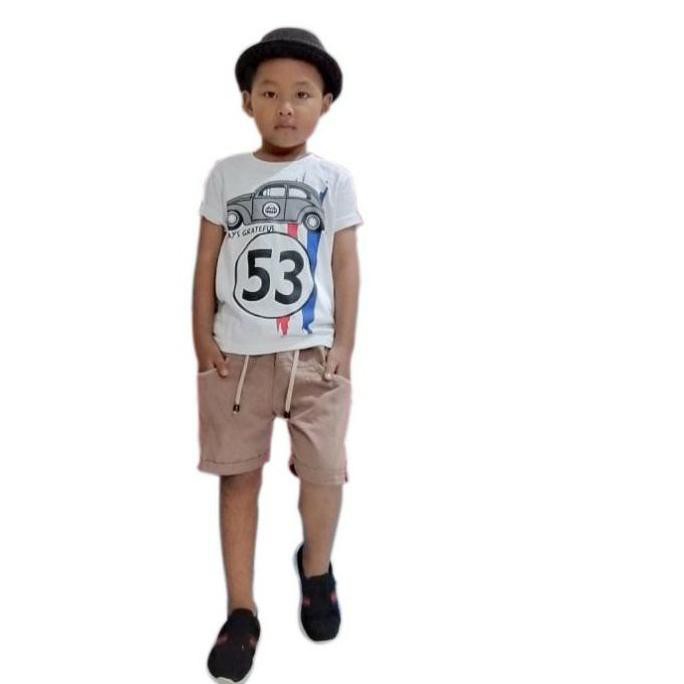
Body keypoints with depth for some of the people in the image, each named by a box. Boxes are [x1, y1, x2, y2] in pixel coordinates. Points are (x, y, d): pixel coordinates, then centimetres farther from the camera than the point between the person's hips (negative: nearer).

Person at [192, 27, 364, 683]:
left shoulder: (333, 178, 2)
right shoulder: (226, 174, 3)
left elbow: (345, 265, 2)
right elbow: (207, 259, 4)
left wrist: (344, 343, -2)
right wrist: (202, 336, -2)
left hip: (314, 352, 0)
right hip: (236, 354, 1)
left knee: (324, 472, 5)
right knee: (238, 476, 5)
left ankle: (316, 569, 35)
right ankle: (241, 611, 16)